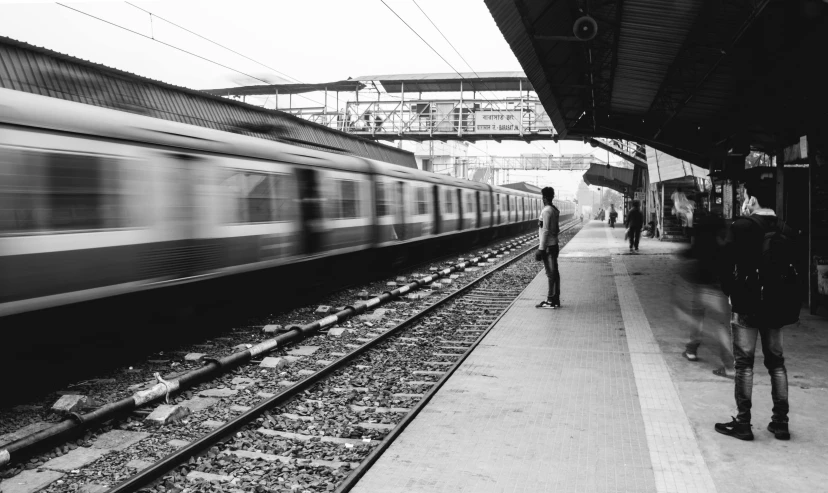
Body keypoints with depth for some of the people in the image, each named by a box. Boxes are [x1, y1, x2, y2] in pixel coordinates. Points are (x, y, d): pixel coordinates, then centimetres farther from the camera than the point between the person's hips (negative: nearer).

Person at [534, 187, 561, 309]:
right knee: (554, 272, 10)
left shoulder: (546, 211, -16)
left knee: (550, 272, -6)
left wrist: (541, 248, -18)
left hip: (547, 246, -9)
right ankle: (556, 299, 15)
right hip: (554, 244, 9)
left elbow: (545, 231, -19)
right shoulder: (555, 210, 11)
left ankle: (551, 300, -2)